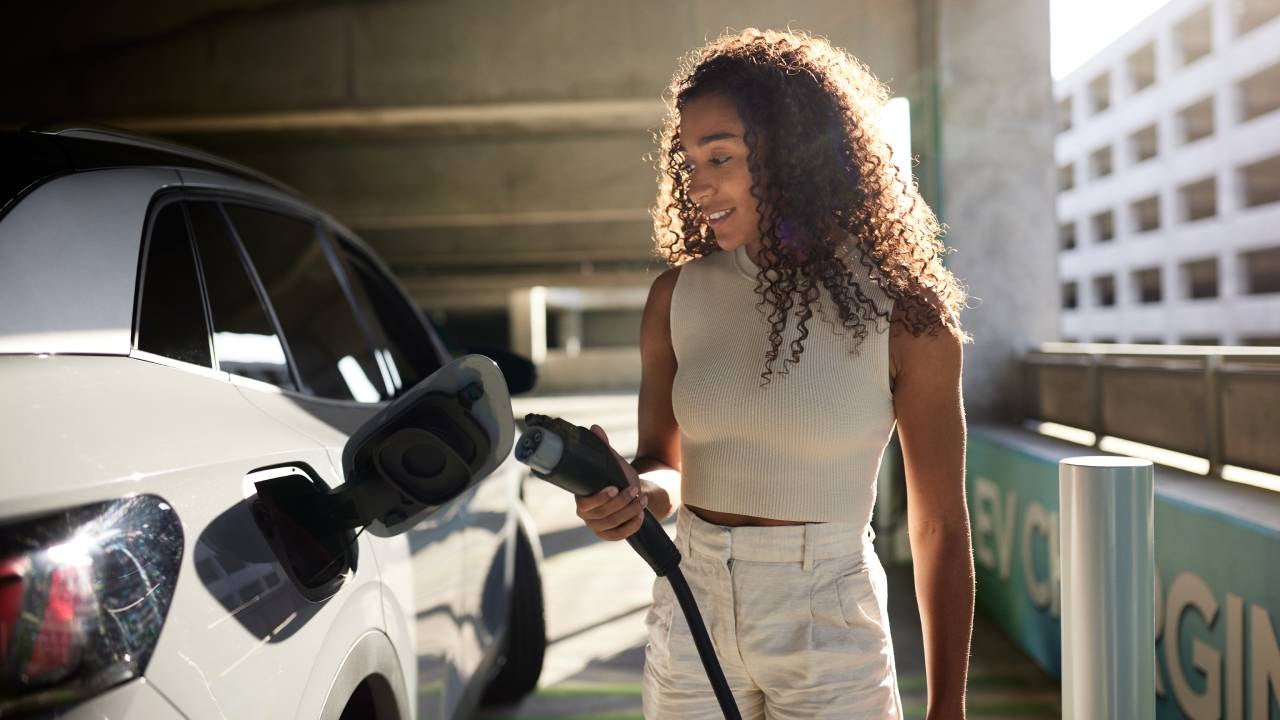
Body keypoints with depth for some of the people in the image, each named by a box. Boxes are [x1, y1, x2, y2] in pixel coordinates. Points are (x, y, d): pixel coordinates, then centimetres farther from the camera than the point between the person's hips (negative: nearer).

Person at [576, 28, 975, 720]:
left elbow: (940, 528, -5)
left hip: (831, 637, -3)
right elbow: (663, 470, 7)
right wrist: (633, 492, -17)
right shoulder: (677, 295, -1)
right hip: (690, 617, 3)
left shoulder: (903, 314, -10)